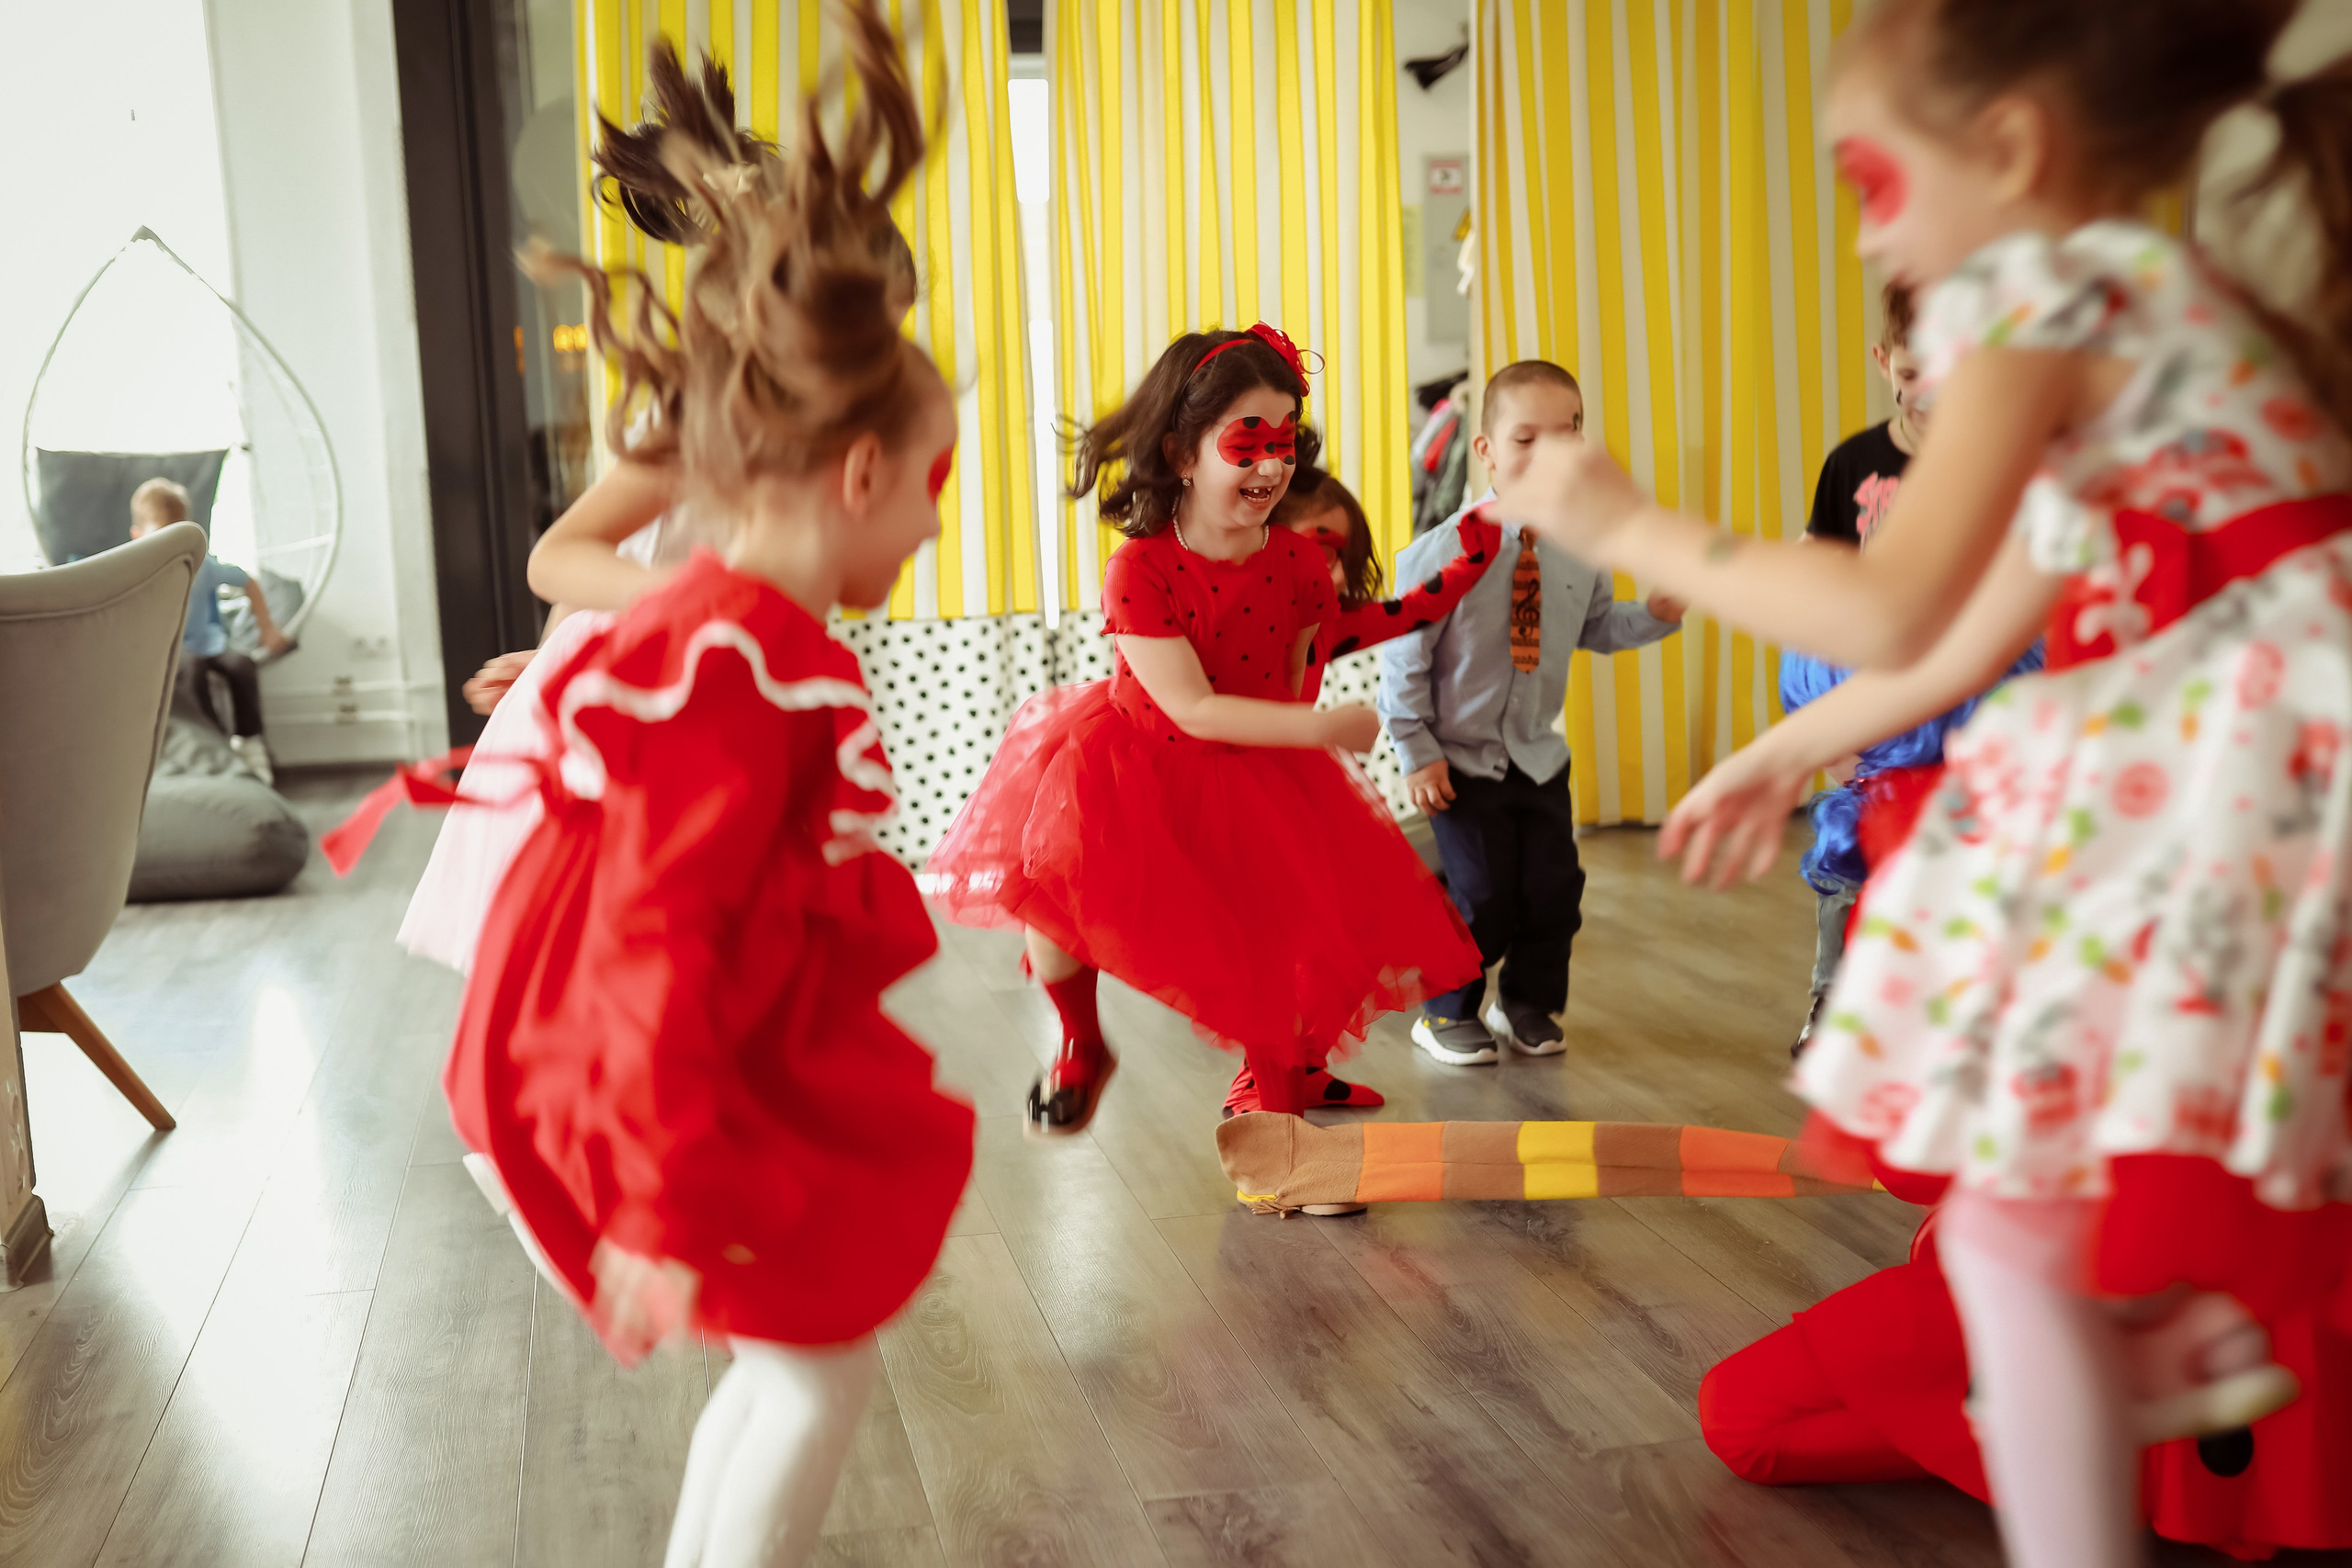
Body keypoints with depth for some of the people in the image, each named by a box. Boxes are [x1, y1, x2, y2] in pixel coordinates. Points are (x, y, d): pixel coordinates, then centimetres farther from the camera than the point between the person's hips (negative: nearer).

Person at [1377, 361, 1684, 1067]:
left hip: (1541, 757, 5)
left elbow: (1596, 626, 11)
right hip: (1462, 762, -5)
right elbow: (1403, 655, -14)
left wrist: (1655, 614, -7)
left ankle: (1528, 1004, 33)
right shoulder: (1448, 550, -18)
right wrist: (1416, 752, -14)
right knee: (1481, 896, -2)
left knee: (1554, 889, 8)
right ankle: (1447, 1012, 23)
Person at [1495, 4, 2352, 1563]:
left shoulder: (2044, 291, -9)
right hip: (2185, 769, 10)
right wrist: (1793, 752, 31)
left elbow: (1893, 613, -16)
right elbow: (1991, 623, 24)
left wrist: (1626, 523, -6)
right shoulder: (2157, 299, 20)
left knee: (2017, 1232, -6)